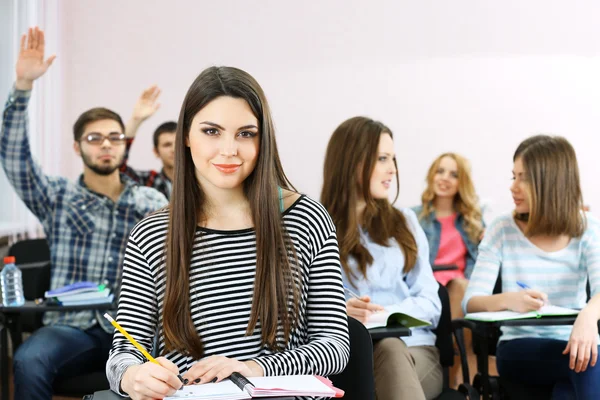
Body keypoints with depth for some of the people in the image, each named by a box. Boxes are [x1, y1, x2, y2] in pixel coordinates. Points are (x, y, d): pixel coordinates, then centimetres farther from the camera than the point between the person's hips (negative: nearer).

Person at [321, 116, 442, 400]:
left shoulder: (404, 223, 18)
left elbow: (431, 303, 10)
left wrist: (386, 315, -10)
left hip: (414, 348, 2)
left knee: (391, 350, -34)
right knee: (388, 349, -36)